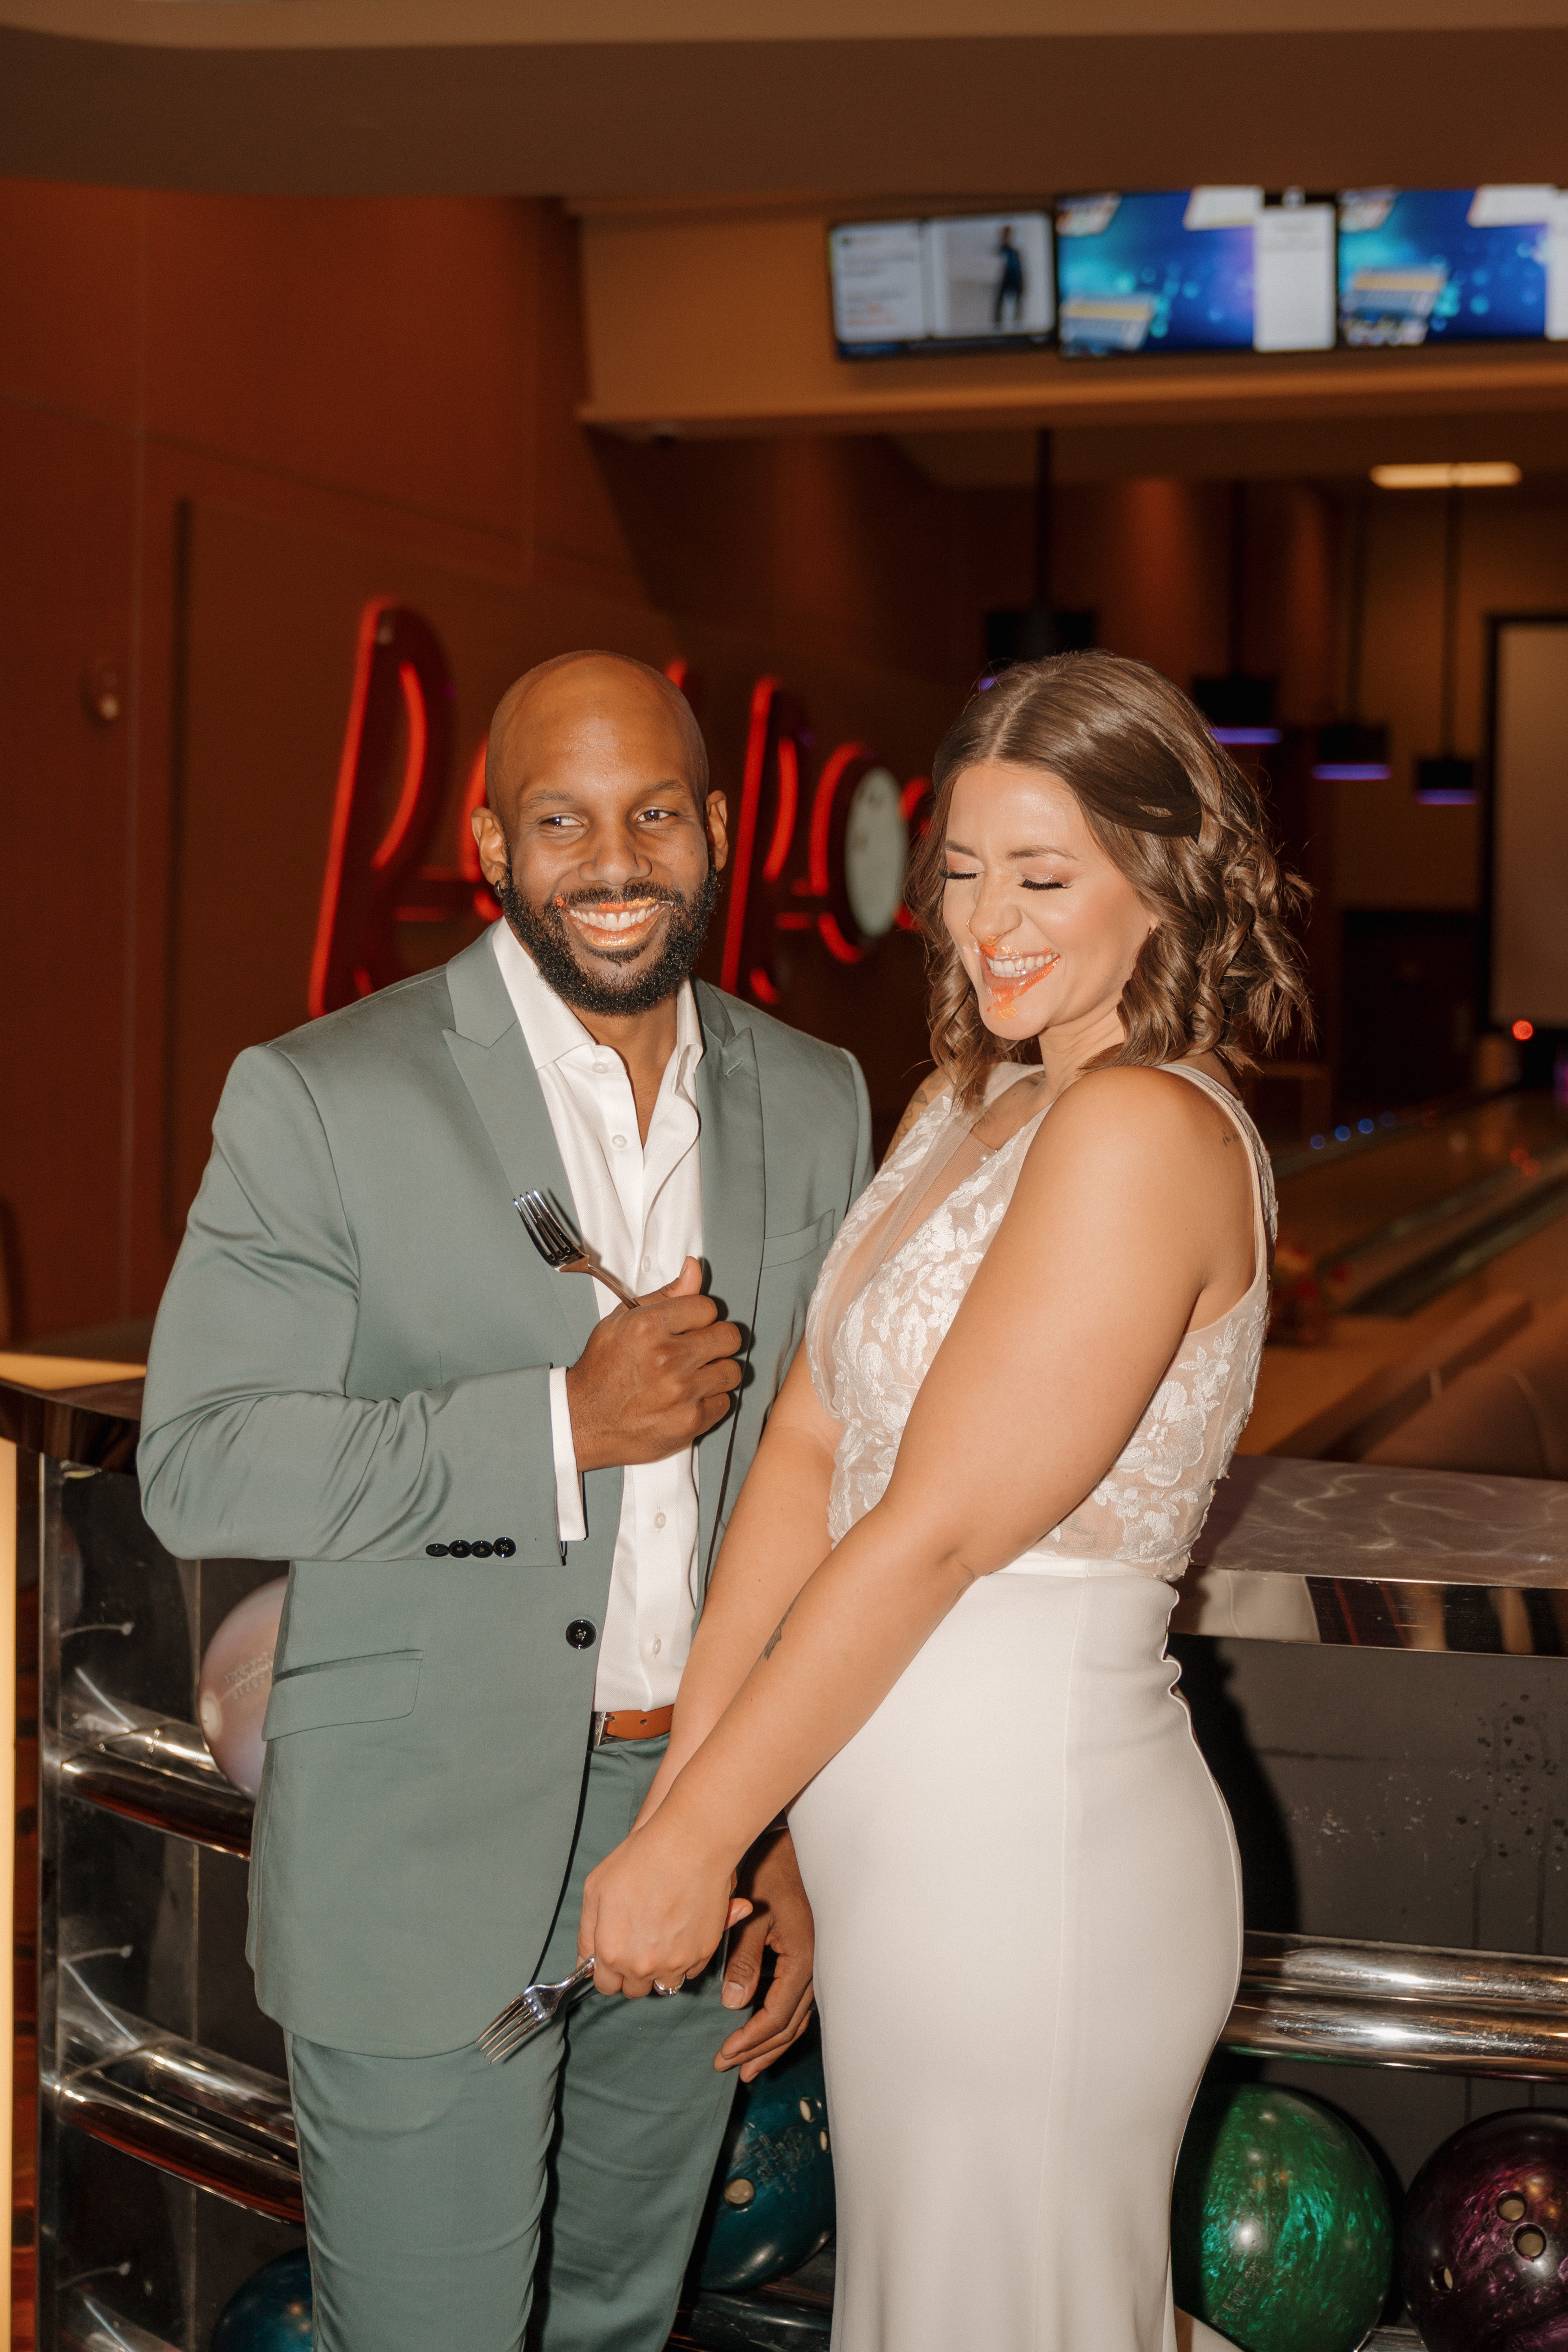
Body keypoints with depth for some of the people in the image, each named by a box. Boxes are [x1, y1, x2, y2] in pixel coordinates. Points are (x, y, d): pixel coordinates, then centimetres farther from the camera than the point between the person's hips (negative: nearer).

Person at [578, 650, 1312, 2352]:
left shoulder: (1144, 1131, -20)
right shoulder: (964, 1109, 9)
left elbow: (936, 1529, -20)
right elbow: (810, 1441, 4)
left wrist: (692, 1844, -14)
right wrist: (688, 1783, -2)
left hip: (1026, 1845, -9)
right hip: (909, 1832, 9)